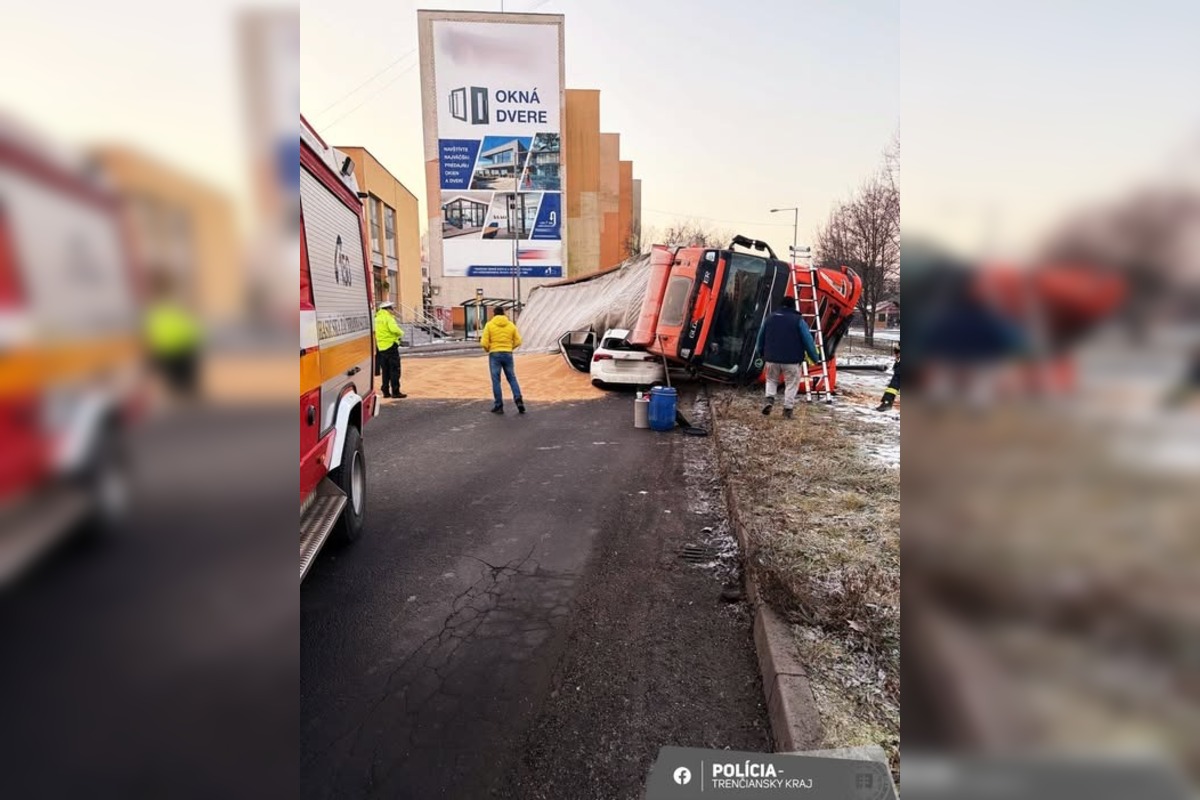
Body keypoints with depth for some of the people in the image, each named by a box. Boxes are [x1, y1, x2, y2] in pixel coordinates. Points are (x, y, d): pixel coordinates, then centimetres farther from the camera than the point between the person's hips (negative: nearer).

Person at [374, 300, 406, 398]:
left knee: (385, 371, 13)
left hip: (381, 347, 8)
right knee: (395, 370, -3)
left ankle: (386, 391, 15)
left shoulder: (377, 317, 14)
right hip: (390, 345, -8)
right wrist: (401, 333, -6)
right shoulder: (388, 317, -11)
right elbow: (394, 329, -26)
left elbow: (376, 331, 18)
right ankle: (395, 392, -4)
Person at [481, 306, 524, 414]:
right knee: (512, 378, 10)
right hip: (508, 354, 2)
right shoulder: (511, 325, 6)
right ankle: (518, 399, -7)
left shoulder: (489, 325, -1)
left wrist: (487, 350, 13)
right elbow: (517, 341, 7)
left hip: (494, 354, -2)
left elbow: (484, 342, -7)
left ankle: (499, 406, 3)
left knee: (496, 380, 3)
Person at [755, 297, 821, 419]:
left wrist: (762, 353, 32)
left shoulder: (770, 318, 8)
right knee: (791, 384, 7)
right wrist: (815, 358, 2)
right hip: (791, 360, -3)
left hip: (772, 358, 3)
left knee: (771, 380, 21)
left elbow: (761, 338, 17)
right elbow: (808, 340, -7)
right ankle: (787, 409, 4)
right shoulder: (798, 320, -3)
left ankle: (769, 399, 0)